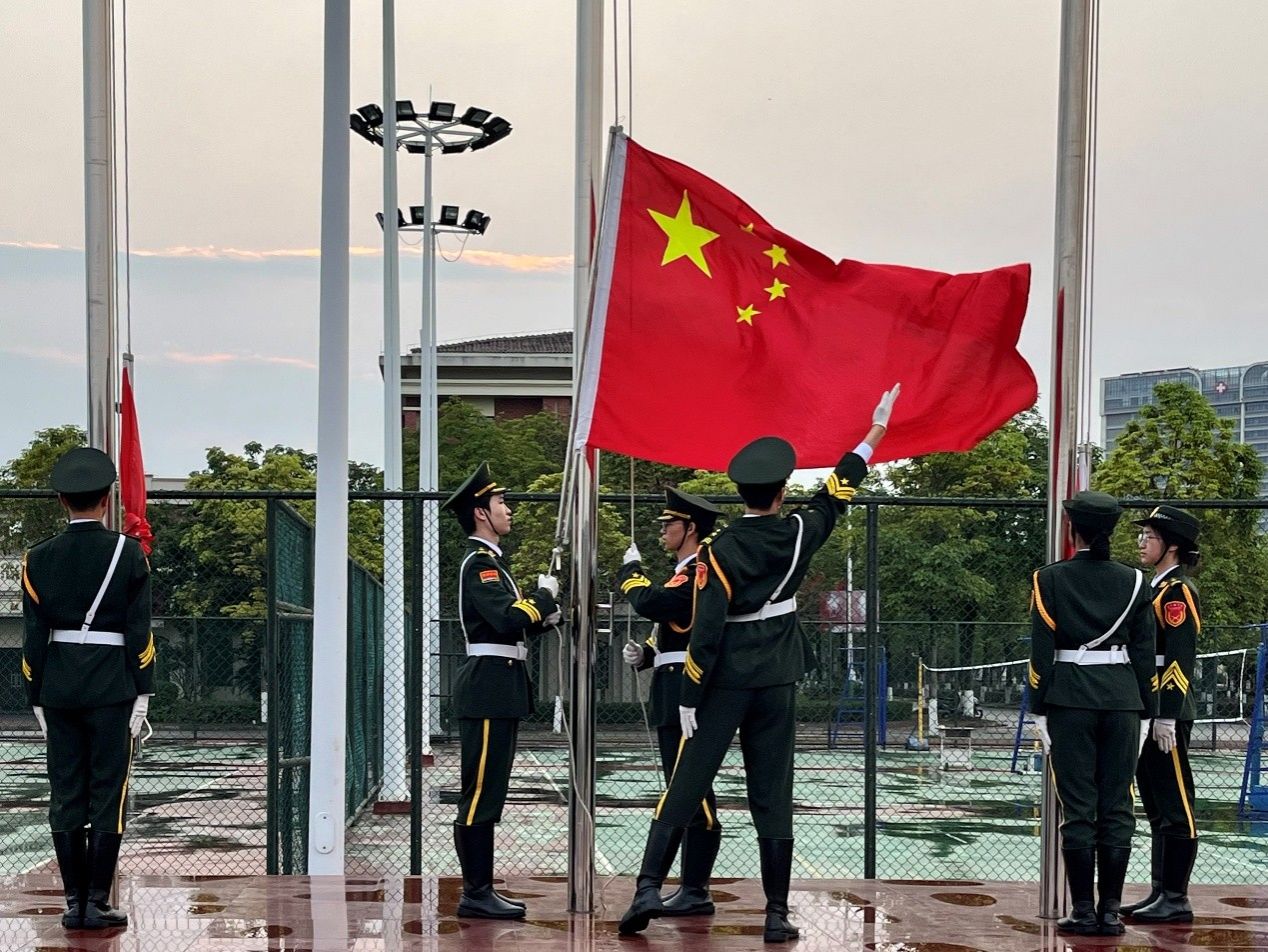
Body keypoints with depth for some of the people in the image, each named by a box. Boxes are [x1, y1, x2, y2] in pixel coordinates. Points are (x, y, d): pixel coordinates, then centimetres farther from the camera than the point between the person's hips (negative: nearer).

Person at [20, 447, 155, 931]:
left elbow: (34, 636, 3)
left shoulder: (39, 558, 2)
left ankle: (74, 902, 10)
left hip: (58, 686, 3)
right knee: (108, 794, 0)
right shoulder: (128, 553, -5)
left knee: (66, 795, 7)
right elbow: (139, 631, -6)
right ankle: (97, 903, 0)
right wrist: (142, 693, 0)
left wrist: (37, 700, 9)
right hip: (111, 686, -3)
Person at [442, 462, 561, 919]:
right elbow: (507, 620, -24)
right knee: (480, 794, -7)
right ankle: (476, 893, -5)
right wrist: (543, 595, -9)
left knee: (487, 793, 11)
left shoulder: (490, 561, 19)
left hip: (499, 689, 10)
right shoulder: (478, 563, -12)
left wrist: (544, 616, 7)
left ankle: (480, 889, 15)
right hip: (488, 688, -10)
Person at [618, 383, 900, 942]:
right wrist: (875, 432, 25)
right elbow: (837, 493, 14)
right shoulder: (798, 535, -2)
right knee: (772, 799, 6)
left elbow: (706, 630, -14)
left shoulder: (720, 550, -11)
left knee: (685, 786, 2)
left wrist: (689, 699, -8)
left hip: (725, 684, -3)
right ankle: (777, 914, 6)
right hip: (777, 685, 3)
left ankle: (648, 888, -7)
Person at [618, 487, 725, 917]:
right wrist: (644, 654, 8)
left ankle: (697, 892, -6)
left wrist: (630, 570, -6)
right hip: (673, 693, 11)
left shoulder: (701, 571, -12)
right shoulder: (686, 572, 21)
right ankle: (691, 888, 17)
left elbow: (650, 602, -24)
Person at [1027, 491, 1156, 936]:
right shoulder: (1134, 581, 5)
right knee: (1116, 808, 5)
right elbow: (1144, 653, 5)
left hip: (1069, 699, -2)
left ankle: (1083, 911, 1)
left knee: (1078, 808, 1)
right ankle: (1110, 911, 6)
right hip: (1123, 697, 2)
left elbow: (1041, 651, -4)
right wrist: (1145, 713, 10)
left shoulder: (1050, 579, -2)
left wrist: (1039, 711, 1)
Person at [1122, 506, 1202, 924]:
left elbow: (1179, 658, -18)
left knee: (1175, 807, -5)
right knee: (1156, 807, 13)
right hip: (1150, 711, 10)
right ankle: (1160, 893, 19)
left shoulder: (1178, 591, -11)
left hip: (1168, 715, -10)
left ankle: (1176, 900, -2)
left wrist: (1166, 717, -22)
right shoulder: (1156, 589, 18)